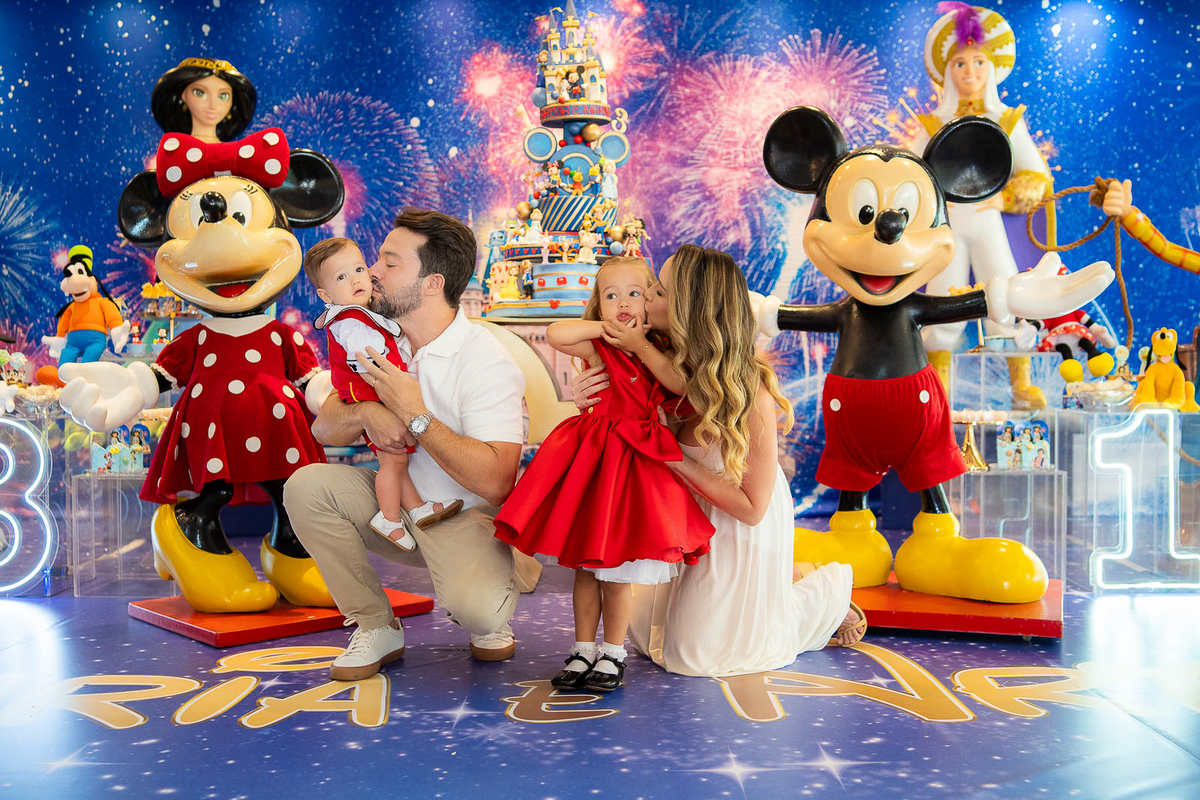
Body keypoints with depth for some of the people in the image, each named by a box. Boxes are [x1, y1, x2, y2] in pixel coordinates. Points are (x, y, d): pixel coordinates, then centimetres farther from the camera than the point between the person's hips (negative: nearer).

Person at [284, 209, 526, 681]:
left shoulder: (487, 363, -21)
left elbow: (494, 482, -30)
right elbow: (323, 428, 4)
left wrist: (414, 414, -27)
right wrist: (364, 414, -20)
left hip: (469, 517, -6)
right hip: (397, 503, 7)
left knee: (475, 605, -35)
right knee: (306, 486, -16)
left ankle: (488, 622, 8)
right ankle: (376, 627, -1)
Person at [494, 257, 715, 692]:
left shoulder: (658, 351, 8)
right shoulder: (596, 347, 2)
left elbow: (680, 385, -12)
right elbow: (555, 333, -17)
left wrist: (640, 344, -10)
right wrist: (604, 328, -7)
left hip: (636, 459, 0)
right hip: (590, 457, 0)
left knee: (617, 568, 2)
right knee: (585, 565, 7)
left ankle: (613, 654, 17)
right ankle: (584, 651, 20)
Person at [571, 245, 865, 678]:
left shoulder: (751, 392, -34)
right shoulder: (668, 362, -18)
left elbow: (752, 507, -25)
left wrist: (678, 459, -30)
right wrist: (590, 403, -22)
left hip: (741, 530, -6)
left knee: (698, 652, 8)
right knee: (645, 627, 21)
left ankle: (829, 592, 23)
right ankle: (785, 579, 31)